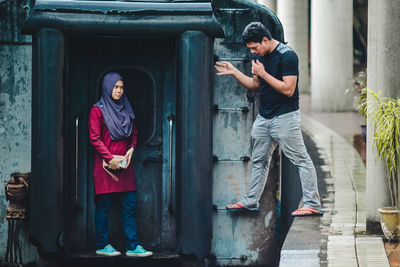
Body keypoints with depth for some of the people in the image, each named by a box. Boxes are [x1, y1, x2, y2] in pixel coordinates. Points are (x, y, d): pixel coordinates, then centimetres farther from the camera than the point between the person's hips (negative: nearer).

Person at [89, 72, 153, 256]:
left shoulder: (126, 109, 15)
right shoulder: (98, 110, -3)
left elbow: (134, 133, 20)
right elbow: (94, 138, -9)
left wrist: (131, 150, 1)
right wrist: (110, 158, -14)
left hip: (124, 164, 6)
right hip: (105, 165, -6)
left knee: (129, 205, 1)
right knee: (103, 206, -1)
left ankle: (133, 246, 2)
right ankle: (102, 246, 8)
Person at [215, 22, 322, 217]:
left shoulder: (287, 56, -16)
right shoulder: (258, 56, 9)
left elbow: (288, 89, -22)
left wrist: (263, 73, -21)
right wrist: (234, 72, 9)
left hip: (285, 118, -8)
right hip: (264, 117, 8)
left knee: (301, 160, -6)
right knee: (259, 161, 15)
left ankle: (313, 205, -6)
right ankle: (250, 202, 24)